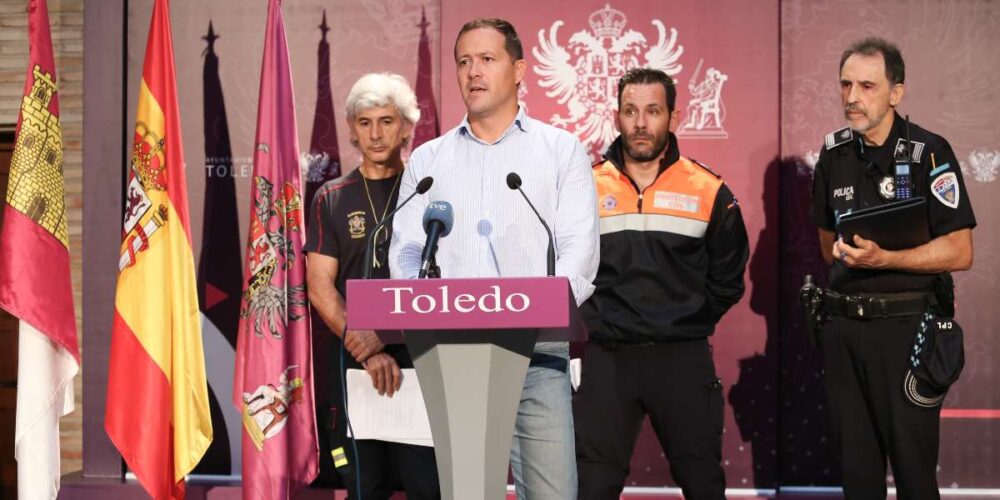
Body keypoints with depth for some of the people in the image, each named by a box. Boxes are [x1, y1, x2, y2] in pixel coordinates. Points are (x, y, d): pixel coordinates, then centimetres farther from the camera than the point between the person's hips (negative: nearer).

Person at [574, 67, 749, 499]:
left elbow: (727, 279, 9)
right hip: (607, 358, 1)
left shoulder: (709, 192, 1)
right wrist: (594, 322, 1)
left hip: (683, 359, 0)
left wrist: (690, 323, 2)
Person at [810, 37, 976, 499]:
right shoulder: (835, 154, 8)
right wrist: (843, 254, 4)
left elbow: (959, 252, -13)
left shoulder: (928, 153, -8)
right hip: (843, 326, 5)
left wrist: (882, 259, -22)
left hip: (905, 326, -5)